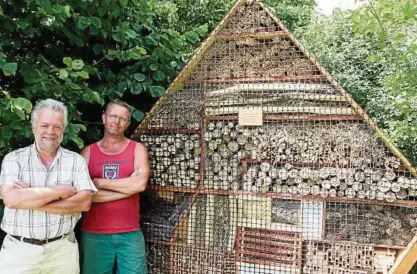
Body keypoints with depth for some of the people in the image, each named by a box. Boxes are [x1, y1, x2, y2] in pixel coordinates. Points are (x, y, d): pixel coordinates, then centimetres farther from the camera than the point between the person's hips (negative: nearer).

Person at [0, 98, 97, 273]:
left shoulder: (76, 160, 1)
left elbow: (84, 203, -12)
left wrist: (30, 200, -15)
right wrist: (61, 191, -14)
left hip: (63, 249, 1)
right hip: (19, 249, -1)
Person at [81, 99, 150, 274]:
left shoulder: (137, 149, 4)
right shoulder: (88, 152, 5)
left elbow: (140, 184, -13)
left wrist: (99, 182, -8)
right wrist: (127, 187, -9)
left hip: (130, 234, 0)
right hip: (94, 235, 0)